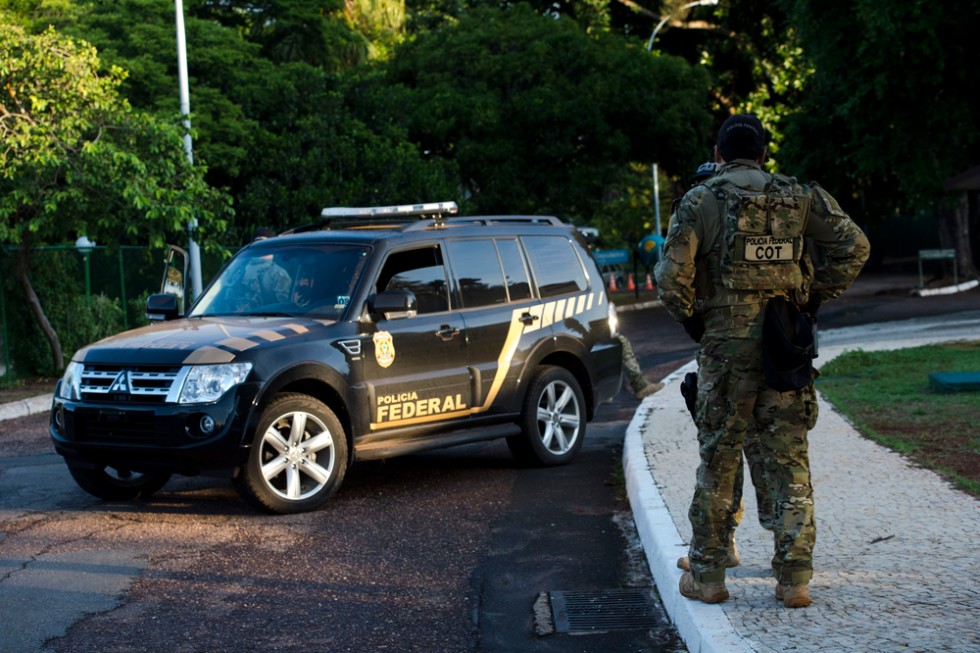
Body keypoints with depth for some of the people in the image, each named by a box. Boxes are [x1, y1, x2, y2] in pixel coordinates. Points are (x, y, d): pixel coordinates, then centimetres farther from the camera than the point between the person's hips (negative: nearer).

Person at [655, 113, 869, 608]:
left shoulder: (700, 201, -2)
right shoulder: (801, 197, 5)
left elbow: (671, 276, -9)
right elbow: (854, 247, 1)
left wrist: (690, 320, 6)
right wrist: (816, 298, 9)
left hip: (725, 343, -1)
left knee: (718, 460, 8)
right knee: (790, 461, 6)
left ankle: (707, 575, 14)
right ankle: (794, 578, 5)